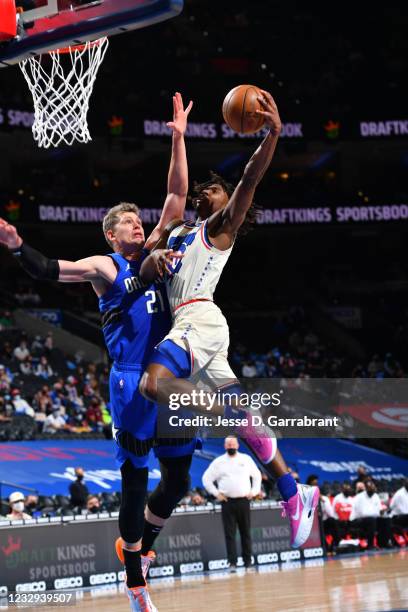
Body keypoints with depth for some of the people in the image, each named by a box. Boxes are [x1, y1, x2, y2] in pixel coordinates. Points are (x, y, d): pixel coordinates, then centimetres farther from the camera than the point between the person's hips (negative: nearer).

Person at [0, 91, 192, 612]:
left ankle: (137, 544, 36)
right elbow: (48, 270, -15)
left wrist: (178, 140, 6)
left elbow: (177, 197, 11)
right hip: (132, 384, -6)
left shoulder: (154, 252, 14)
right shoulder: (103, 267, -1)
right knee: (135, 485, 0)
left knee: (177, 480, 11)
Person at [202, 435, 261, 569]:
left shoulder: (246, 459, 7)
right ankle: (232, 562, -4)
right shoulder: (219, 462, 4)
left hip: (243, 501, 1)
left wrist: (254, 492, 6)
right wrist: (216, 493, -1)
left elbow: (257, 475, 17)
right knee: (230, 533, -4)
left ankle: (248, 561, 13)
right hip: (227, 502, -1)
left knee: (246, 532, 6)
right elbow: (206, 478, 7)